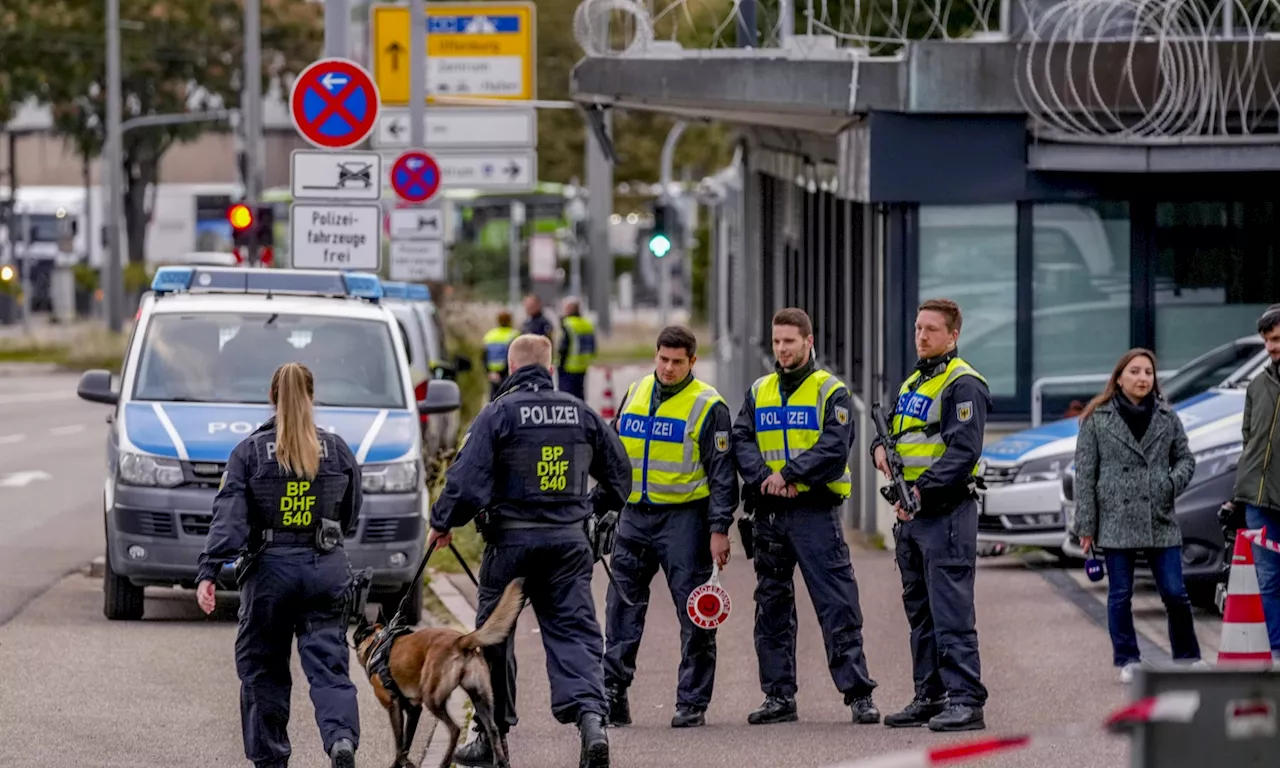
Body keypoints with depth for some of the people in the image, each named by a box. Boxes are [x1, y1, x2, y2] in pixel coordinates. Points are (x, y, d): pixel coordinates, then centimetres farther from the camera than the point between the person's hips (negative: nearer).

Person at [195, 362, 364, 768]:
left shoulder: (250, 451, -2)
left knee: (263, 668, 12)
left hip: (270, 567, -1)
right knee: (328, 664, -1)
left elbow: (229, 516, -11)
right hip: (327, 568, 1)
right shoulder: (337, 450, 5)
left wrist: (208, 572, -15)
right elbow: (351, 517, 13)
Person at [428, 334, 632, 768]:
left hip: (512, 540, -3)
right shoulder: (581, 414, 7)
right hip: (569, 541, 3)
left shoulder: (499, 414, -7)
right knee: (574, 632, -1)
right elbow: (619, 471, 17)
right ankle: (591, 721, -23)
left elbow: (467, 479, -13)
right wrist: (596, 507, 33)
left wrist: (442, 523, 1)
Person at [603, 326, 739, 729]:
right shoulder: (635, 394, 10)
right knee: (622, 605, 3)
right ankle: (613, 693, 8)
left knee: (695, 613, -3)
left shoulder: (708, 406, -6)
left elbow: (722, 472, -7)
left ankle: (692, 703, 3)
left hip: (684, 518, -5)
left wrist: (719, 529, -13)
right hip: (634, 515, 5)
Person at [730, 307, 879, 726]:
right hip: (769, 514, 5)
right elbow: (742, 441, 4)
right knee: (772, 606, 8)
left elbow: (835, 447, -12)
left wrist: (788, 474, -18)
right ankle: (779, 696, 14)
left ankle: (858, 694, -8)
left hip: (815, 511, -5)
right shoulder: (758, 392, 15)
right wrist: (763, 478, -14)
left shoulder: (831, 392, 1)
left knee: (838, 605, -8)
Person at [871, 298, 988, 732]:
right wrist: (880, 448, 4)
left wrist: (923, 490, -25)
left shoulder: (963, 384, -9)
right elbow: (893, 431, 28)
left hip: (946, 511, -9)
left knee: (951, 611, -12)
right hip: (911, 514, 9)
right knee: (920, 611, 12)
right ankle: (930, 697, 18)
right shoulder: (912, 383, 19)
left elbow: (963, 451, -18)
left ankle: (965, 700, -14)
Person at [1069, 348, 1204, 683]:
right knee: (1120, 596, 4)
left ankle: (1188, 657, 14)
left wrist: (1174, 482, -7)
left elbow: (1185, 458, 16)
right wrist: (1086, 525, -3)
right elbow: (1084, 474, 0)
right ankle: (1128, 660, 15)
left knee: (1175, 593, 0)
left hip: (1161, 521, 1)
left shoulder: (1167, 417, 7)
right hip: (1116, 522, -1)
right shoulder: (1097, 420, 0)